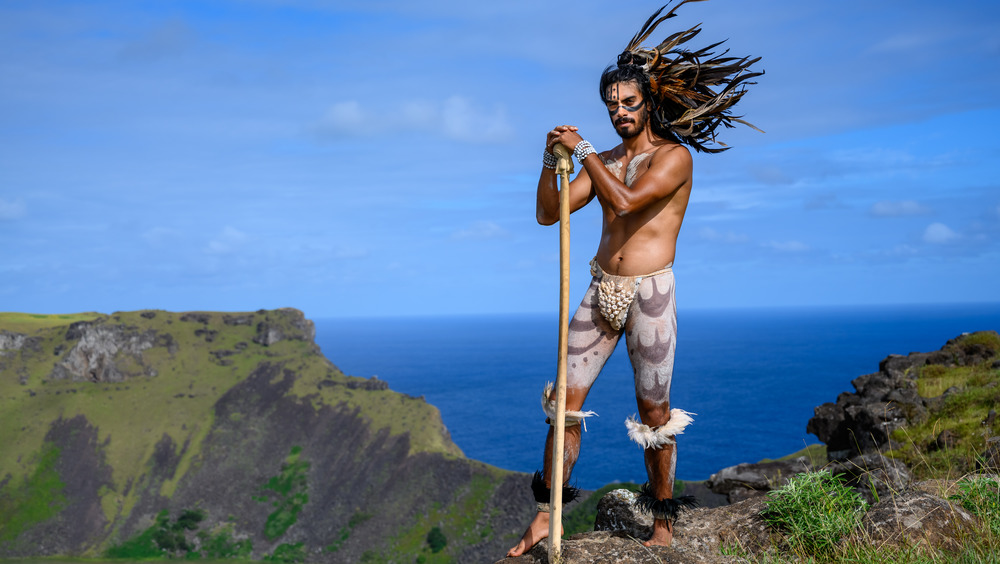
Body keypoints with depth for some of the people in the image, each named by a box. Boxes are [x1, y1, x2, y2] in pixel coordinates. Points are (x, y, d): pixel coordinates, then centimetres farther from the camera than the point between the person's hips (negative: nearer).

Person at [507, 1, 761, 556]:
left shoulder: (675, 156, -6)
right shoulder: (605, 161, 13)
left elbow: (626, 200, -23)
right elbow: (548, 213, 7)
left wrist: (582, 149, -16)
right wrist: (552, 160, -8)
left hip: (650, 293, -5)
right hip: (602, 291, 5)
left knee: (655, 415, 3)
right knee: (565, 401, 1)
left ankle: (663, 525, 19)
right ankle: (545, 517, 10)